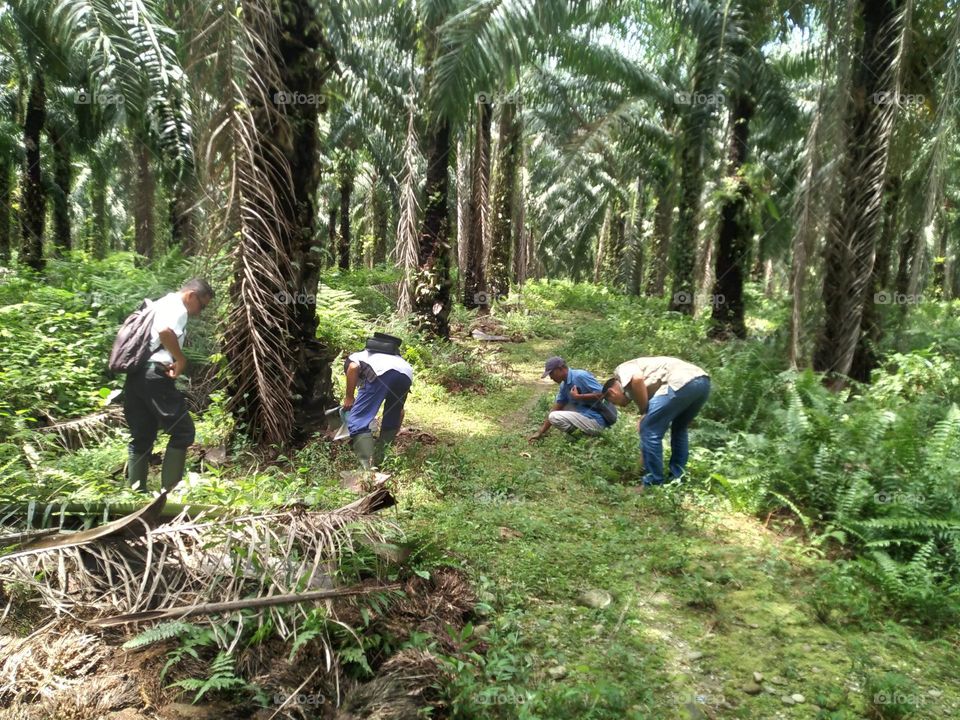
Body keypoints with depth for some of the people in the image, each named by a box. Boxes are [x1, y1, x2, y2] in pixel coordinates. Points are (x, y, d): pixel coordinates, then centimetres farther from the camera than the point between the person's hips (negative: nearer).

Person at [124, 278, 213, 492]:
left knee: (142, 437, 12)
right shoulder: (176, 307, -4)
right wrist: (181, 360, -15)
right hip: (154, 375, -9)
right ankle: (170, 489, -5)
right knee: (182, 431, -3)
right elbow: (165, 331, -25)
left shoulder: (159, 304, 26)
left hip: (135, 375, 10)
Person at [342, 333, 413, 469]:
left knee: (358, 422, -4)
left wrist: (349, 397, 14)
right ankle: (380, 461, 21)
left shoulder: (353, 357, 34)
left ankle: (368, 467, -18)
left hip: (381, 372, -6)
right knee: (390, 423, 25)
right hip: (406, 375, 6)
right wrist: (396, 430, 57)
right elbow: (400, 410, 46)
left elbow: (353, 367, 3)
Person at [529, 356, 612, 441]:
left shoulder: (580, 376, -18)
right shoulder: (564, 386, 9)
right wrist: (540, 432, 7)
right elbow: (555, 409, 10)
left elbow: (601, 394, -24)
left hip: (597, 420, -10)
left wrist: (578, 396, -19)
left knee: (554, 417, -15)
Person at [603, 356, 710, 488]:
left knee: (649, 431, 2)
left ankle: (654, 485, 10)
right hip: (702, 381, 10)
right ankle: (678, 478, 34)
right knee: (679, 428, 31)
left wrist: (643, 412, 2)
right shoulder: (646, 388, 36)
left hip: (681, 382, -10)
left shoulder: (622, 369, 15)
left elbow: (637, 379, -10)